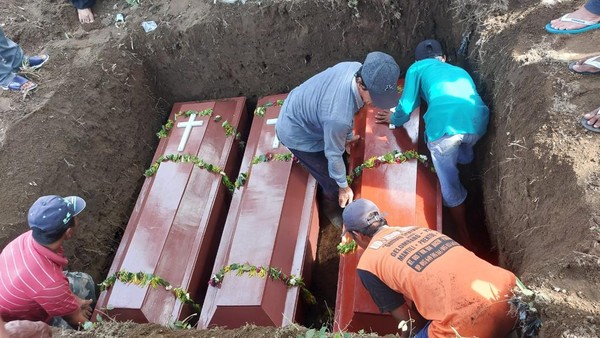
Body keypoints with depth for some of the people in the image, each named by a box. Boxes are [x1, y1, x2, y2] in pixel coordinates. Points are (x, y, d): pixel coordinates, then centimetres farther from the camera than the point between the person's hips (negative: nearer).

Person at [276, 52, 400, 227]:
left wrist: (348, 135, 14)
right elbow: (333, 154, -25)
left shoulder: (357, 69, -22)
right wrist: (343, 186, -7)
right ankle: (333, 210, 40)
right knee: (332, 182, 8)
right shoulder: (338, 116, -44)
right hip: (295, 132, -7)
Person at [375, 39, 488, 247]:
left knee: (450, 188, 15)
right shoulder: (460, 71, 38)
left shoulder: (418, 68, 27)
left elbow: (406, 106, 21)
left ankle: (465, 239, 28)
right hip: (477, 121, 4)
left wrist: (394, 119, 42)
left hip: (444, 125, -3)